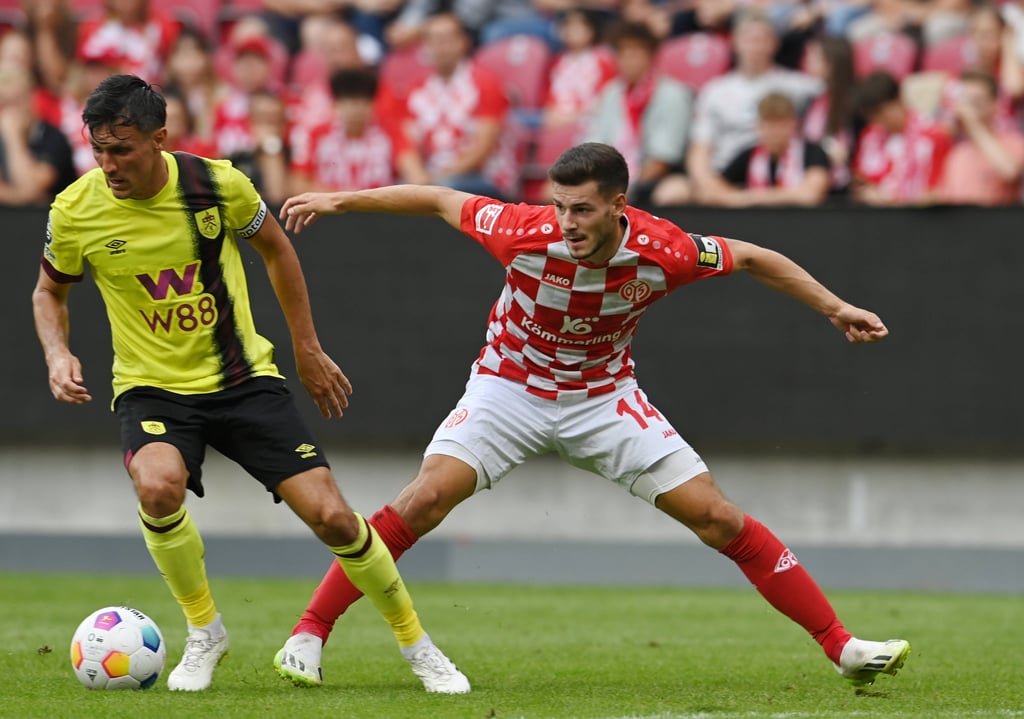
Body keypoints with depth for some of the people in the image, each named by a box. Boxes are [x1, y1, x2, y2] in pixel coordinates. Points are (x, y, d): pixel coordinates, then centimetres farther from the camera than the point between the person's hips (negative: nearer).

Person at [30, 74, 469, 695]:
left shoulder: (217, 184, -13)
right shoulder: (74, 213, -12)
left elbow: (275, 249, 8)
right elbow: (50, 291, 9)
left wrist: (309, 350, 12)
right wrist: (58, 353, -11)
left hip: (243, 377, 0)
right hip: (152, 387, 0)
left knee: (330, 515, -10)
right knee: (159, 484, -34)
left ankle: (416, 643, 14)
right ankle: (204, 632, -8)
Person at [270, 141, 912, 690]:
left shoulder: (661, 252, -24)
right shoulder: (527, 233, -27)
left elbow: (751, 258, -5)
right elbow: (440, 201, -10)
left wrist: (834, 308, -1)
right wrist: (339, 200, -6)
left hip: (605, 398, 1)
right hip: (510, 388, -1)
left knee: (718, 519, -6)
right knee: (427, 498, -22)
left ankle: (842, 646, 2)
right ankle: (309, 633, -14)